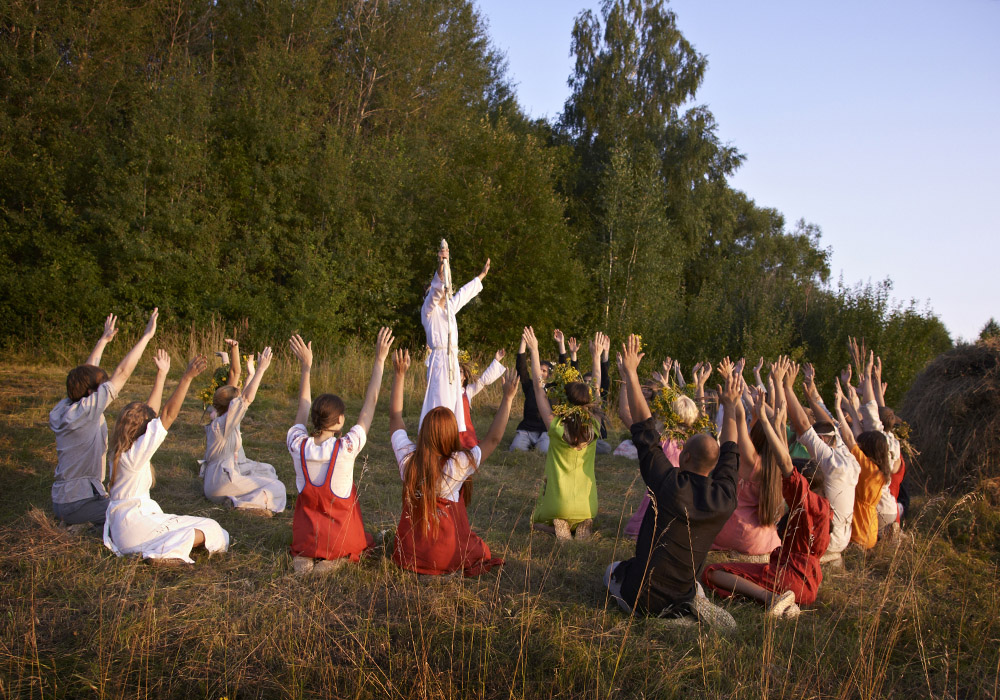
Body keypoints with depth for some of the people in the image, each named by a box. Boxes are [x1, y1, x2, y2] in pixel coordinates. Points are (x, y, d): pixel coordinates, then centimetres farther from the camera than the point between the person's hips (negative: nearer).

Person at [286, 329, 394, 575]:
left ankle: (302, 557, 3)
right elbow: (370, 403, -12)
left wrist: (305, 366, 16)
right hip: (342, 536, -3)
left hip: (306, 534, 4)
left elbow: (303, 407, 7)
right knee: (366, 543, 28)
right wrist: (379, 360, -4)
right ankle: (335, 560, -2)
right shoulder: (346, 448, -21)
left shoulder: (298, 446, -13)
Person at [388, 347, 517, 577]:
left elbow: (395, 416, 3)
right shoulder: (458, 465, -23)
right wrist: (507, 399, -5)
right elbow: (492, 439, -10)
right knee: (478, 550, 25)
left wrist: (399, 375, 7)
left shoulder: (408, 458, -13)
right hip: (444, 555, -4)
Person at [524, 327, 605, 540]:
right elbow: (597, 390, 8)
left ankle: (557, 525, -5)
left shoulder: (556, 426, -16)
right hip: (587, 505, 2)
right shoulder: (593, 426, -7)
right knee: (585, 518, 35)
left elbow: (539, 388, -9)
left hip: (558, 503, -2)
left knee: (538, 519, 29)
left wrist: (534, 350, -4)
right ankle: (582, 525, -1)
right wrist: (597, 354, 18)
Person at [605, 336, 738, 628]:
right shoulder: (725, 498, -11)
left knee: (613, 570, 30)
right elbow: (730, 451, 8)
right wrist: (730, 405, 23)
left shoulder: (670, 485, -22)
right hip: (682, 593, 4)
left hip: (641, 597, -4)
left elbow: (645, 431, -15)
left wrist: (630, 372, -9)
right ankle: (692, 602, 5)